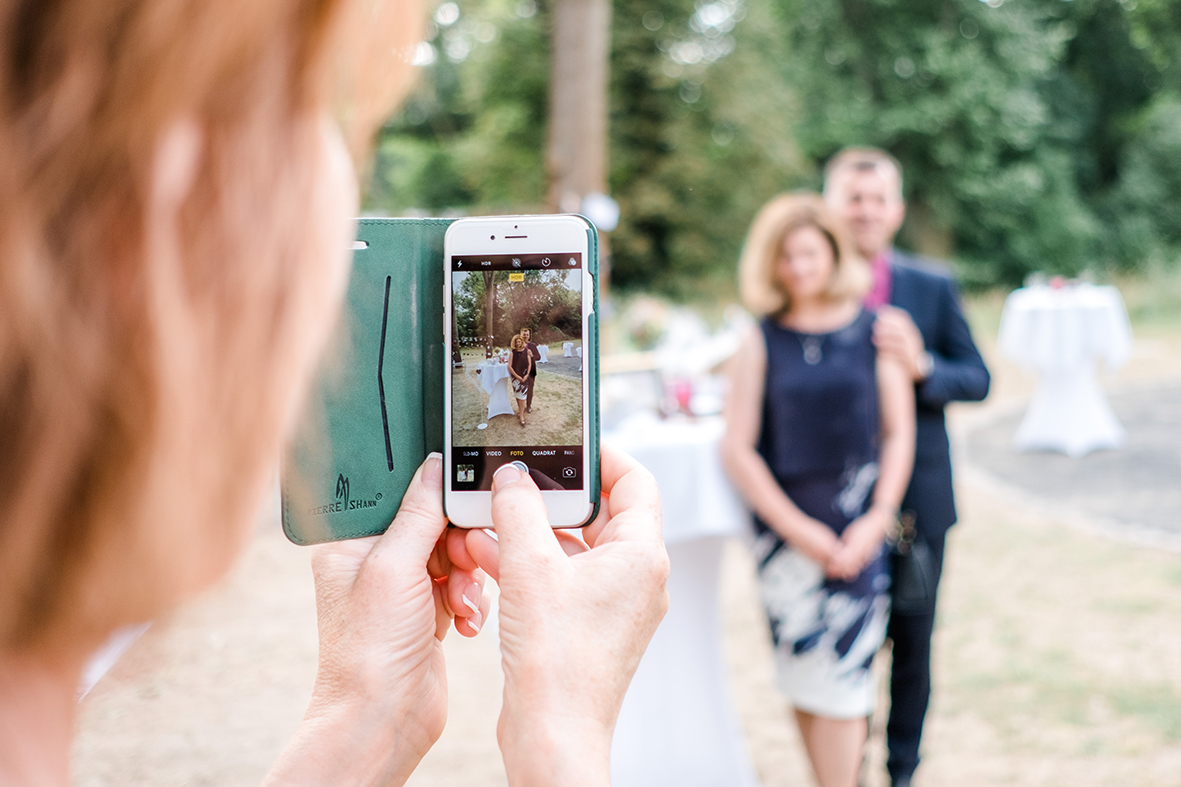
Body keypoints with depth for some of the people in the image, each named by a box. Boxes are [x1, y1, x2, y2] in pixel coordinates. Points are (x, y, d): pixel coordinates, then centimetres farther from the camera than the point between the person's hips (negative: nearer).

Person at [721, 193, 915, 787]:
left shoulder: (873, 330, 2)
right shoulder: (761, 342, 1)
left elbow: (898, 433, 4)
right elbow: (737, 449, -1)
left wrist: (877, 520, -8)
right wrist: (796, 527, -8)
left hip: (859, 528, 0)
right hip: (786, 528, 1)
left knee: (842, 673, -1)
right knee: (804, 677, 6)